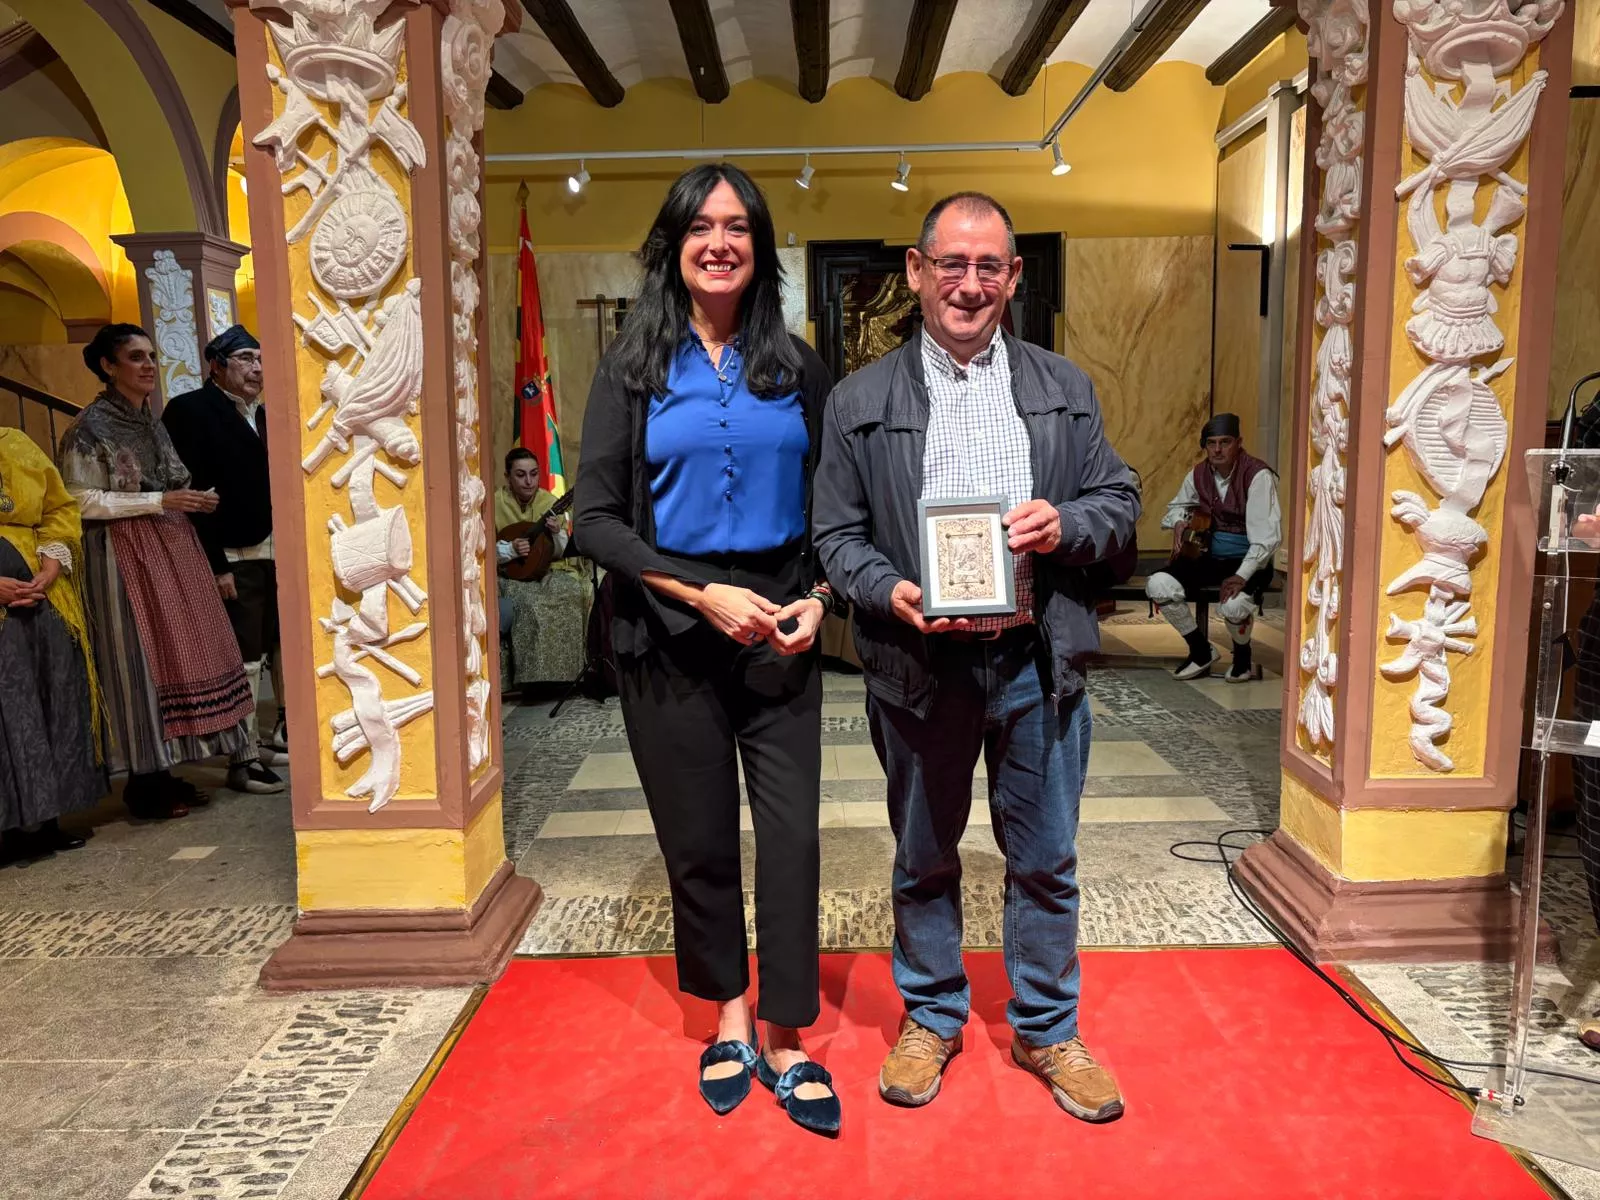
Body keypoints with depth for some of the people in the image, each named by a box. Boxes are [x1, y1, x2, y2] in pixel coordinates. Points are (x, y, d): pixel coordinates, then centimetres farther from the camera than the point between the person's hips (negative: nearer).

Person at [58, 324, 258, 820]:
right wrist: (160, 501, -17)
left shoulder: (151, 421, 14)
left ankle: (161, 772, 16)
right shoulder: (90, 426, -8)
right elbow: (82, 501, -13)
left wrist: (191, 499, 5)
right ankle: (144, 784, 5)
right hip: (124, 555, -7)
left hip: (169, 549, 7)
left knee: (175, 651, 7)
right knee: (139, 660, -4)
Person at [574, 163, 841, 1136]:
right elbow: (597, 518, -6)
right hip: (670, 635, -1)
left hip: (780, 633, 1)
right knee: (699, 837, 10)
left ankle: (782, 1038, 20)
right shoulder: (633, 368, 0)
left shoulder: (797, 367, 5)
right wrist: (701, 593, -17)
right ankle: (729, 1016, 32)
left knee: (792, 833, 2)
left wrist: (820, 598, -10)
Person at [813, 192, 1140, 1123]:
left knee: (1046, 861, 13)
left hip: (1037, 659, 1)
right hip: (919, 662, -1)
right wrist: (891, 593, -17)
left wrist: (1066, 525, -13)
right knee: (924, 860, 15)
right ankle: (931, 1019, 36)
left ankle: (1047, 1030, 34)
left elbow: (1121, 504, 8)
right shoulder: (861, 402, 3)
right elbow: (838, 533, 1)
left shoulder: (1066, 388, 8)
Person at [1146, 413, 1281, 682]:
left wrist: (1241, 576, -30)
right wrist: (1179, 523, -1)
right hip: (1210, 556, 6)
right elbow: (1177, 506, 25)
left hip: (1249, 560, -5)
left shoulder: (1258, 475, -14)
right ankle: (1202, 650, 4)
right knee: (1158, 585, -19)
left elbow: (1266, 536, -20)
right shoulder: (1199, 474, 4)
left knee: (1234, 604, -36)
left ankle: (1242, 658, 3)